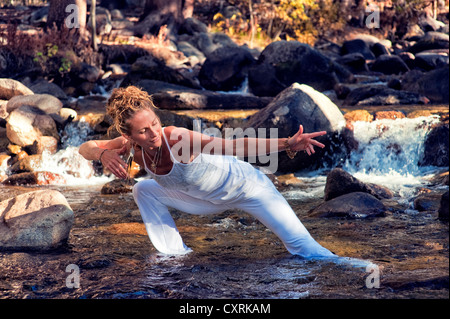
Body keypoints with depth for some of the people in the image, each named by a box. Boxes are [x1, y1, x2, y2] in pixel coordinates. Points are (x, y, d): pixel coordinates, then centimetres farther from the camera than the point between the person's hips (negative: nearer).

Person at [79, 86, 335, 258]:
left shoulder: (176, 138, -35)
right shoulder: (132, 147, -18)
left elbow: (232, 146, -45)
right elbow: (86, 147, -8)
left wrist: (287, 144, -56)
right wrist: (103, 154, -32)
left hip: (245, 185, -6)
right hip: (211, 200, 6)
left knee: (300, 244, -15)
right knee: (144, 191, 3)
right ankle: (178, 258, 10)